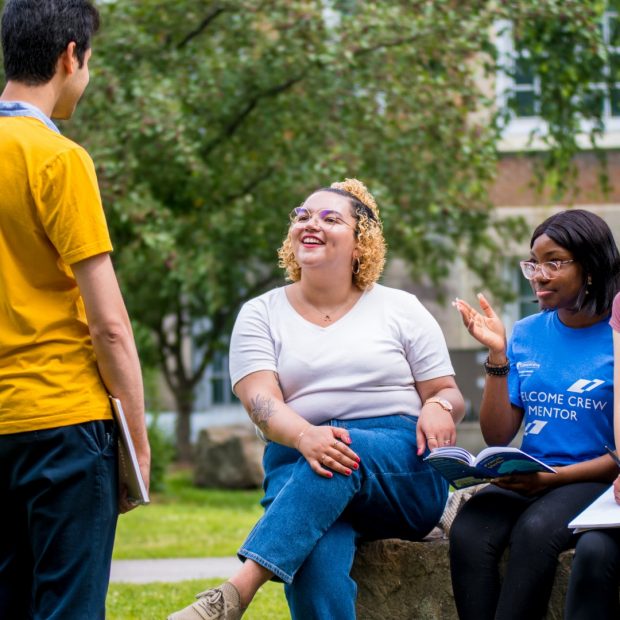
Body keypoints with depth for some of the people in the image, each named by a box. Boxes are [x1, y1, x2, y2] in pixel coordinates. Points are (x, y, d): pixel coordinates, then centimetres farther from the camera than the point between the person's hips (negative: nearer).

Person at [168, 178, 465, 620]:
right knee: (317, 557, -36)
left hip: (400, 472, 0)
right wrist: (306, 437, -27)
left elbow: (449, 395, 12)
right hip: (298, 465, 0)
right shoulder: (261, 314, 12)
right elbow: (261, 402, -4)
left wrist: (438, 409, -15)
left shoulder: (401, 309, 13)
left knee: (344, 459, -37)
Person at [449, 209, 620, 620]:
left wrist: (555, 477, -16)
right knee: (467, 533, -28)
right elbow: (498, 437, 8)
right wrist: (497, 354, -1)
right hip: (526, 479, 4)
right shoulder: (526, 335, 11)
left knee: (534, 530, -35)